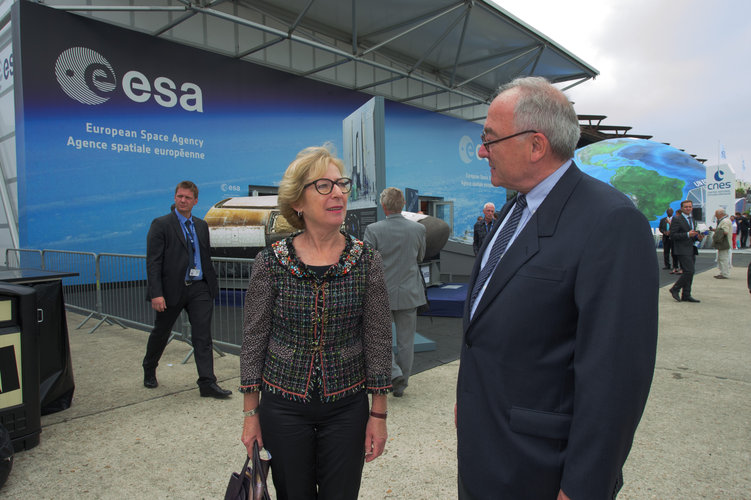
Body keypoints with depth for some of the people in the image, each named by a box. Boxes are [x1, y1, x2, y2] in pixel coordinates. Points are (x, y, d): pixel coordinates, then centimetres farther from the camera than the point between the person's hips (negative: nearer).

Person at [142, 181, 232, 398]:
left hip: (199, 289, 3)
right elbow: (153, 262, -10)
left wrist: (212, 285, 12)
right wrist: (156, 294, -18)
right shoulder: (161, 224, -5)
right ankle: (149, 370, 40)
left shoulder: (201, 226, 11)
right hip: (171, 289, -3)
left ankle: (207, 383, 1)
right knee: (161, 333, 15)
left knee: (203, 336, -2)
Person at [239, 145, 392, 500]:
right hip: (282, 406, 0)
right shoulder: (270, 262, -8)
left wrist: (379, 414, -1)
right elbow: (254, 338, -2)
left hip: (347, 407, 1)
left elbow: (378, 340, -3)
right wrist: (251, 412, 1)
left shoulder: (367, 261, -7)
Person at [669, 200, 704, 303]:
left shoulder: (692, 219, 19)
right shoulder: (677, 219, -7)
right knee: (689, 271, -15)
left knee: (689, 273, 7)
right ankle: (675, 289, 0)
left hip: (691, 249, 8)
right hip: (682, 250, -8)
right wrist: (687, 234, -21)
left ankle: (686, 295, 13)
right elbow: (672, 235, -14)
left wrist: (698, 237, 5)